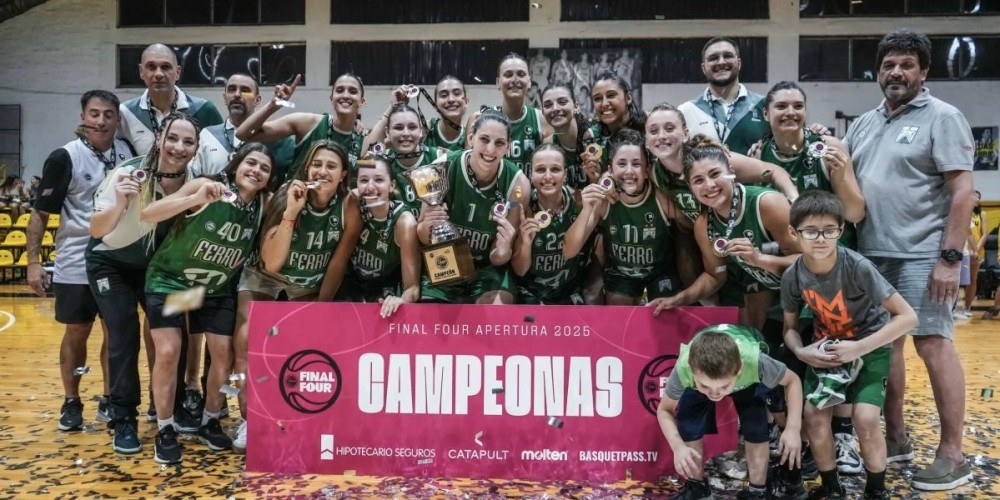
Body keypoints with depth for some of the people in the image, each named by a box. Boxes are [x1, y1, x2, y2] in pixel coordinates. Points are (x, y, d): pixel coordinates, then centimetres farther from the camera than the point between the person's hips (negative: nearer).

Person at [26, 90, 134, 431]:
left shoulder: (128, 153, 1)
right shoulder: (64, 158, -10)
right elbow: (41, 213, -6)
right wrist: (34, 261, -12)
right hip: (76, 264, -3)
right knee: (76, 333, 8)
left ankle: (109, 400, 22)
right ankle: (71, 403, 22)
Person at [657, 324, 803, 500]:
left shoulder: (754, 361, -45)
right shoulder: (684, 368, -43)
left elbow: (792, 381, -23)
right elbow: (664, 410, -23)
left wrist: (793, 428, -37)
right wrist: (678, 447, -41)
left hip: (748, 377, 0)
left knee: (756, 428, -18)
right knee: (687, 421, -16)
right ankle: (696, 484, 9)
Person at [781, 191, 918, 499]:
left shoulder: (858, 268, -28)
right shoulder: (793, 276, -16)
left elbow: (907, 317, -24)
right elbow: (790, 328, 0)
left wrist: (859, 348, -28)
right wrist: (801, 352, -21)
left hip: (870, 345, -3)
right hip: (826, 347, 3)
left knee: (865, 417, -18)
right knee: (814, 415, -7)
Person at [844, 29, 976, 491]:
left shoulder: (942, 117, -3)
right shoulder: (863, 124, 16)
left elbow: (962, 191, -9)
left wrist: (950, 257, -15)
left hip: (922, 256, -6)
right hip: (872, 254, 6)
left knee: (933, 345, -4)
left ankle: (952, 454, 6)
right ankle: (896, 438, 24)